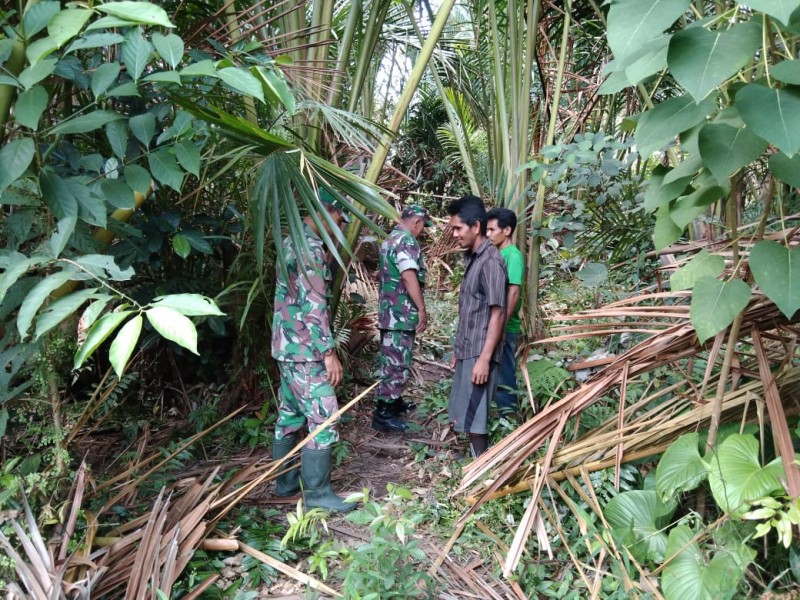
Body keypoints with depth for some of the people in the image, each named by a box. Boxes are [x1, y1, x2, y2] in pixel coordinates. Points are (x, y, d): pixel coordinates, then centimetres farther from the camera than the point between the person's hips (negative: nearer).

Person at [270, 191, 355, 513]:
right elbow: (314, 306, -22)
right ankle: (318, 492, 5)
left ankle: (286, 481, 27)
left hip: (287, 346, 10)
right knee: (323, 420, -3)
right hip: (306, 350, -10)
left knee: (290, 415, 16)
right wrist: (329, 353, -20)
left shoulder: (291, 242, 14)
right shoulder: (310, 247, -17)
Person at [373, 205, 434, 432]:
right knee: (397, 362, -6)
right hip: (400, 313, -10)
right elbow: (409, 277, -24)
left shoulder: (391, 239, 18)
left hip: (390, 310, 10)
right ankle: (383, 414, -3)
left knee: (392, 360, 19)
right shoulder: (406, 241, -14)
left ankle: (394, 402, 31)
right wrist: (421, 309, -18)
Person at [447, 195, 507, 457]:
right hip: (467, 350, 9)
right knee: (463, 414, 14)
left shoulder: (490, 261, -16)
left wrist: (485, 358, -22)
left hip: (479, 353, -9)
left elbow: (498, 313, -19)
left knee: (474, 417, -3)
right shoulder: (471, 258, 12)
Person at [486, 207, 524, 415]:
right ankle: (501, 408, 26)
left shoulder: (513, 256, -14)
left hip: (504, 327, -9)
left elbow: (514, 293, -20)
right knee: (493, 370, 15)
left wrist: (502, 325, -22)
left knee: (504, 372, 0)